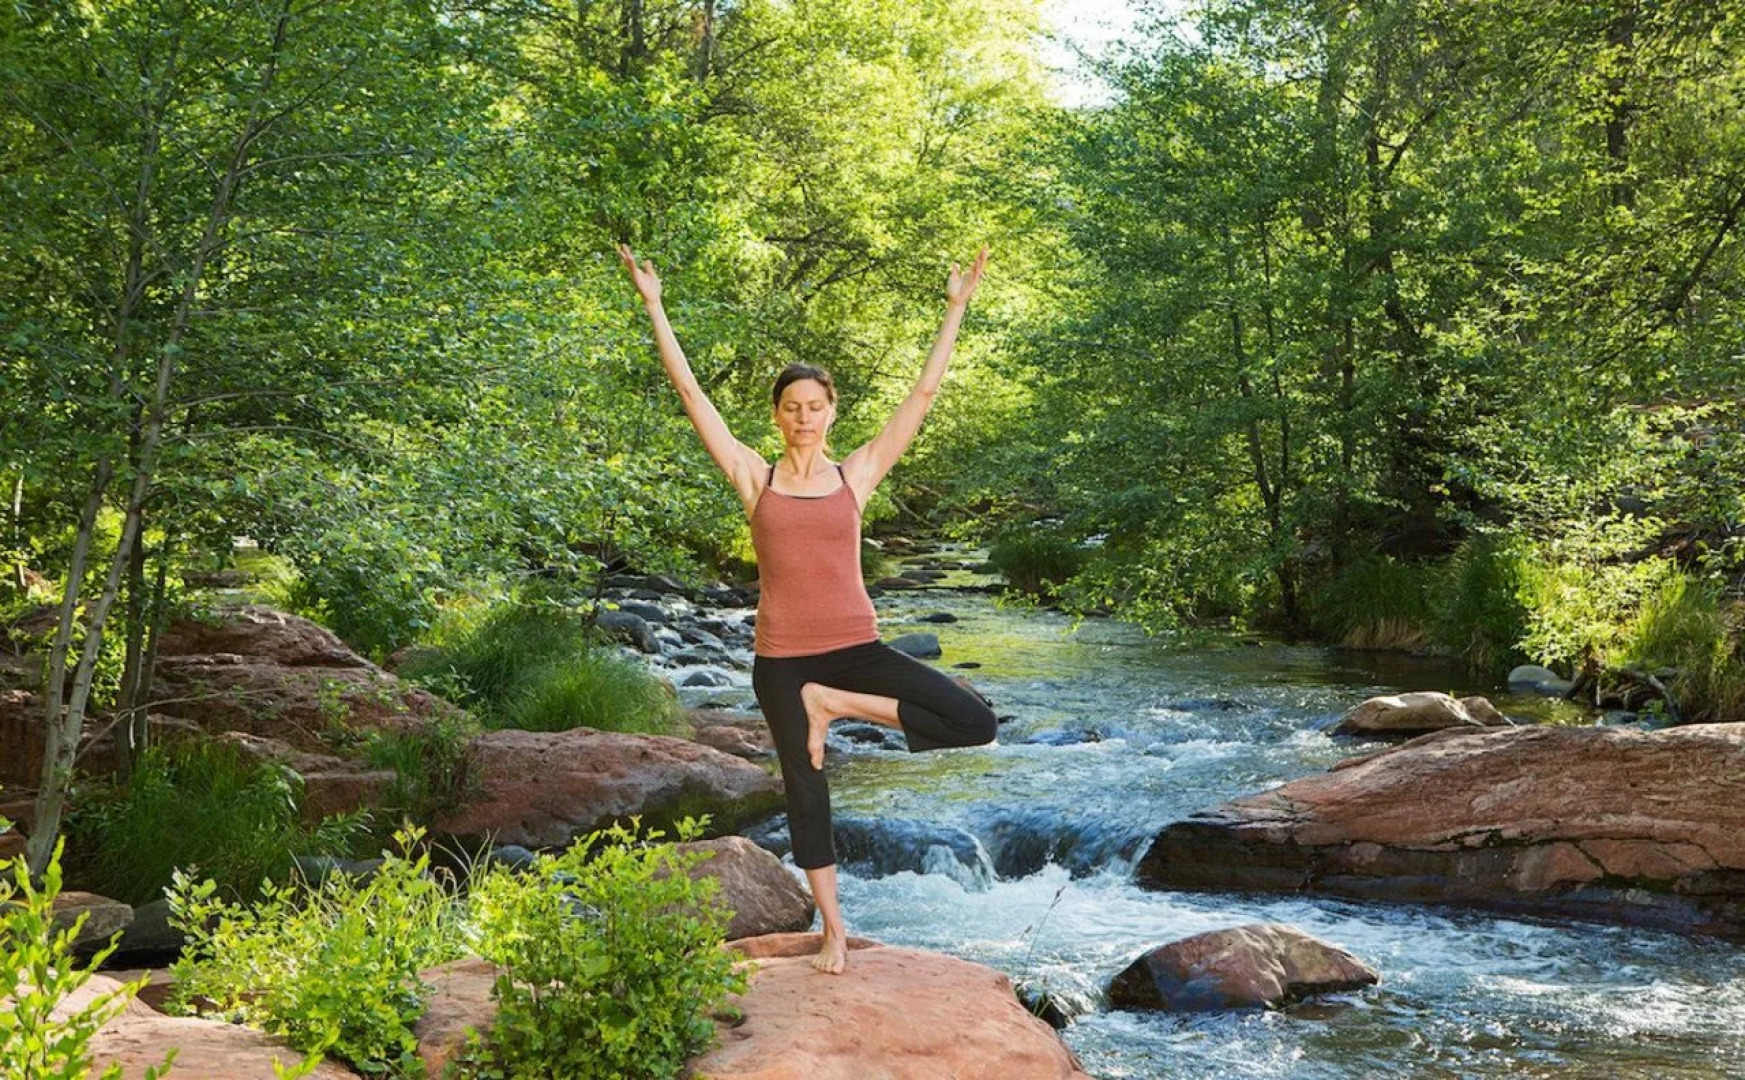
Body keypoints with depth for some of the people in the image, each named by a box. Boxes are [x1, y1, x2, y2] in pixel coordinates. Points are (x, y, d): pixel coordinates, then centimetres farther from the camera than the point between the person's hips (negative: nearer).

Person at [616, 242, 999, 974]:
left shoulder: (857, 475, 3)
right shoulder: (755, 478, 1)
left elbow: (923, 396, 3)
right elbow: (690, 391, 0)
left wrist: (956, 309, 2)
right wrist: (653, 307, -2)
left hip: (856, 647, 1)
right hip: (781, 658, -1)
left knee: (976, 724, -13)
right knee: (805, 790, 8)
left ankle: (837, 704, 1)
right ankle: (833, 928, 26)